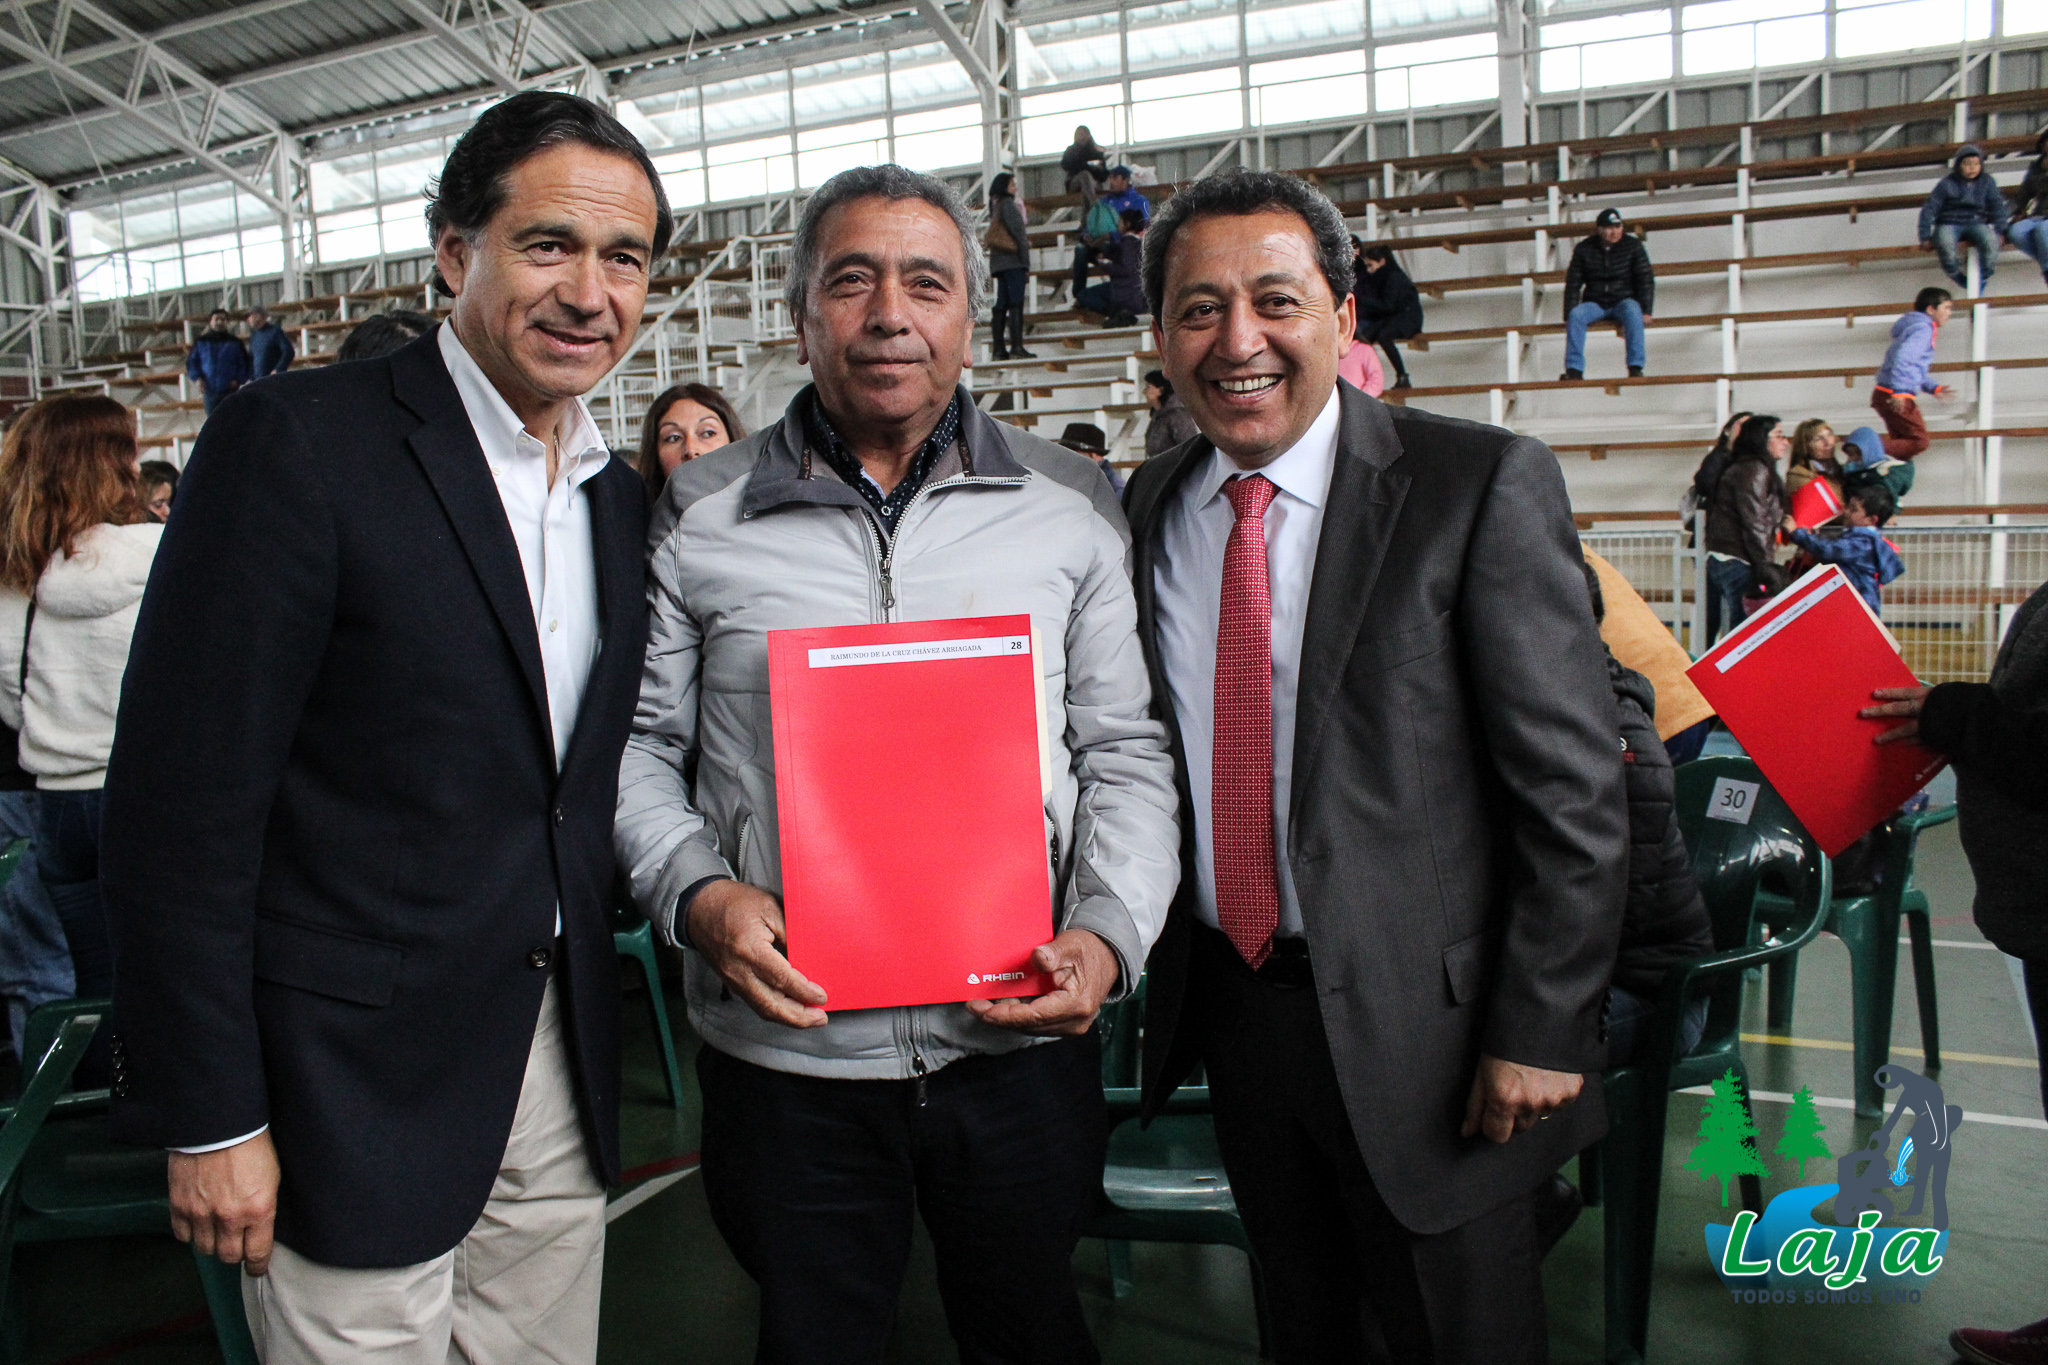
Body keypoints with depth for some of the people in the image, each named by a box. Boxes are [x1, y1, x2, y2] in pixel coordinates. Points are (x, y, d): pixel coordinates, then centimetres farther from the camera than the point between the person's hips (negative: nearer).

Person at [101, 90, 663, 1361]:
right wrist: (210, 1116, -13)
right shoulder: (298, 441, -13)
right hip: (360, 1083, -6)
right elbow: (184, 794, -14)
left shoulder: (622, 497, 8)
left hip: (559, 1073, 6)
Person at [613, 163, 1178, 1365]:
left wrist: (1109, 936, -11)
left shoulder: (1071, 508, 1)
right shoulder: (700, 517, 0)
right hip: (786, 1052, 0)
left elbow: (1125, 753, 2)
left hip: (1021, 1043, 1)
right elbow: (642, 747, 3)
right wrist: (697, 895, -14)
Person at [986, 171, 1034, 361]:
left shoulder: (996, 206, 19)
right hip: (1013, 260, -9)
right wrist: (1026, 264, -10)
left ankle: (998, 349, 5)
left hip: (999, 263, 9)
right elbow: (1018, 233, -10)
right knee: (1016, 303, -12)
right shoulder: (1008, 204, -7)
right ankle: (1017, 347, -19)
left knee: (1001, 305, 7)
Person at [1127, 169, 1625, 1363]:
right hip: (1227, 1003, 4)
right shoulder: (1144, 510, 2)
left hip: (1418, 1017, -4)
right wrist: (1136, 963, 5)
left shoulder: (1483, 486, -13)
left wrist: (1541, 1031, -14)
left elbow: (1575, 786, -13)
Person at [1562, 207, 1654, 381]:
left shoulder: (1633, 246, -1)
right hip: (1595, 304, 1)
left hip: (1624, 301, -1)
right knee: (1576, 315, -31)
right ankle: (1574, 370, -32)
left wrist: (1646, 310, -14)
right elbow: (1573, 284, 1)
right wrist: (1568, 315, -10)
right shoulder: (1584, 249, 0)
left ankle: (1636, 368, -35)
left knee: (1632, 311, -35)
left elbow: (1646, 279, -2)